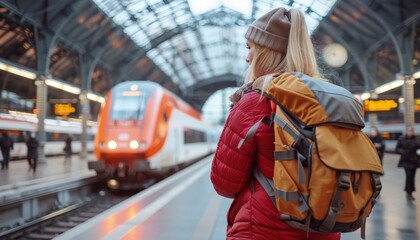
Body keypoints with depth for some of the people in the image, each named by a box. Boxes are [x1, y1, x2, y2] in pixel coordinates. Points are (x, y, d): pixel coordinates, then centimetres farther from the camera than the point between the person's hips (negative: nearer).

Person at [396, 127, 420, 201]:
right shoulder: (401, 139, -3)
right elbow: (397, 149, 0)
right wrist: (403, 152, -17)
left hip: (414, 160, 3)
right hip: (406, 160, -3)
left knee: (412, 176, 8)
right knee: (409, 175, -15)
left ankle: (409, 192, 21)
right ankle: (409, 193, -7)